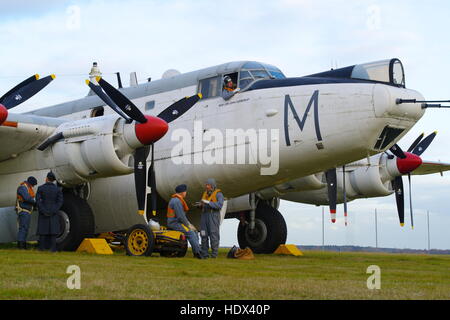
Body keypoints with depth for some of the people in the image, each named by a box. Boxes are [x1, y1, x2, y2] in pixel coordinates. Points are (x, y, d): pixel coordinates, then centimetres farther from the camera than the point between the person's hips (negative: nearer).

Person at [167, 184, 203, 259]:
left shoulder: (178, 200, 17)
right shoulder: (177, 201, -18)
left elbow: (183, 215, 23)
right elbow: (180, 216, -23)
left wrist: (189, 223, 12)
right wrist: (188, 225, -14)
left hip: (177, 222, 11)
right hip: (174, 223, -11)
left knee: (194, 231, 6)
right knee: (190, 233, -21)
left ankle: (196, 252, 0)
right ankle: (197, 252, -20)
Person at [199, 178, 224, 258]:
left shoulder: (218, 194, -4)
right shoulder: (205, 193, 16)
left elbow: (219, 205, -18)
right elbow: (202, 205, 20)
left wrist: (208, 202, -21)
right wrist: (201, 204, -4)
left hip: (214, 215, -6)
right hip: (204, 215, 6)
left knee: (213, 234, -7)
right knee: (204, 234, 2)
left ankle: (214, 253, -2)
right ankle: (204, 253, 6)